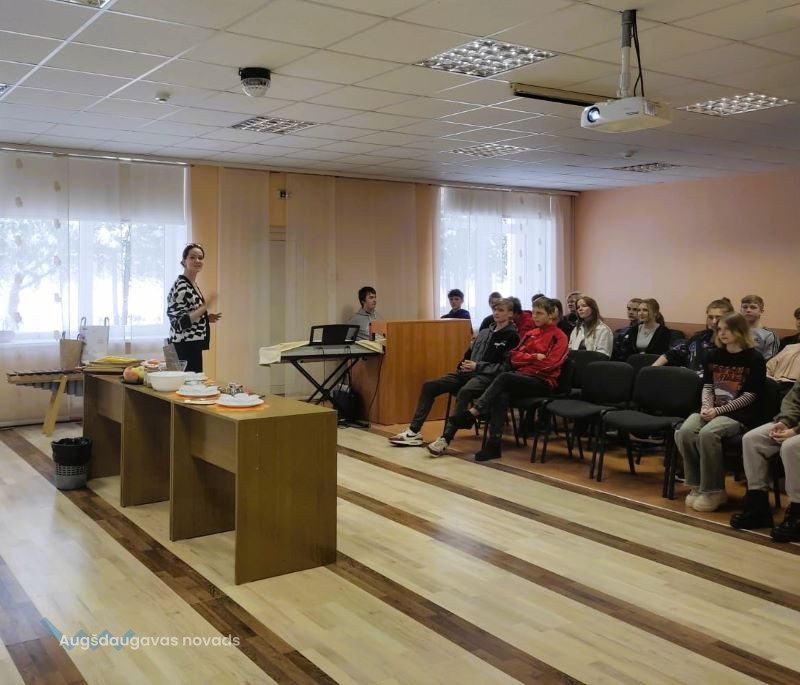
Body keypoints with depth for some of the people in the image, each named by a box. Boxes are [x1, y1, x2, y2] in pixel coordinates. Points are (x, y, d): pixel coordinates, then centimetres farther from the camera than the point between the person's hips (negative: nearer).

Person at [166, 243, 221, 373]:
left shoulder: (193, 285, 15)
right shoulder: (180, 286, -14)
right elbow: (180, 322, -21)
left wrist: (207, 317, 11)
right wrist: (204, 307, -23)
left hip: (193, 345, 10)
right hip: (185, 346, -10)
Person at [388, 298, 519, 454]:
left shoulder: (511, 336, 1)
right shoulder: (484, 332, 23)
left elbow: (506, 366, -9)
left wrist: (478, 366, -13)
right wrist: (464, 365, 8)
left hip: (487, 376, -8)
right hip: (468, 372, 8)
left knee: (463, 392, -39)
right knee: (429, 386, -7)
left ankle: (445, 439, -41)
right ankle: (414, 432, -8)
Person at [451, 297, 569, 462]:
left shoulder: (559, 337, 3)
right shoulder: (530, 333, 22)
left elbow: (550, 364, -8)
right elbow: (514, 357, 14)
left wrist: (526, 359, 1)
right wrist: (535, 357, -3)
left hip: (543, 382, -5)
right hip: (522, 377, 5)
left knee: (505, 377, -33)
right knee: (501, 396, -30)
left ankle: (472, 413, -33)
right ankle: (493, 444, -37)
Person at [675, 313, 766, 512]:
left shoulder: (754, 359, -3)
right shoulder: (714, 356, 15)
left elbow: (749, 396, -8)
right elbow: (707, 386, 13)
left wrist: (718, 410, -17)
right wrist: (706, 407, -9)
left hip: (739, 414, -5)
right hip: (712, 410, 5)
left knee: (707, 434, -34)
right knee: (684, 432, -25)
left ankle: (713, 491, -19)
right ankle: (697, 486, -11)